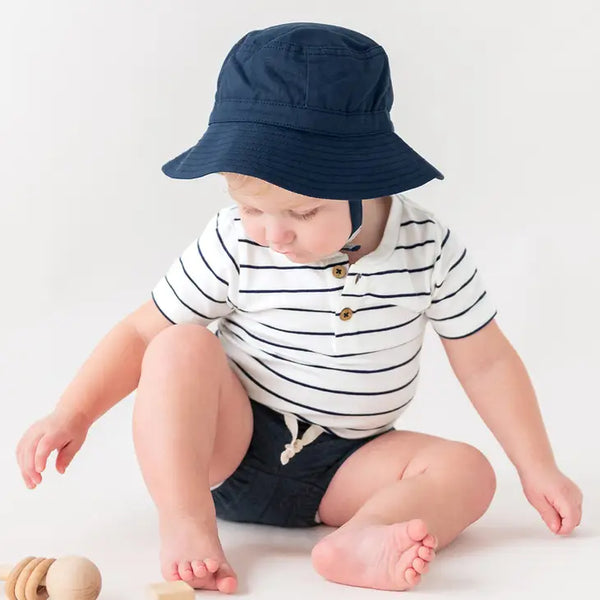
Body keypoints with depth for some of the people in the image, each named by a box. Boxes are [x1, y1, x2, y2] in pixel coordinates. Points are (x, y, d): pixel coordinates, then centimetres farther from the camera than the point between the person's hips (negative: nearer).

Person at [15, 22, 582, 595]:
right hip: (227, 444, -1)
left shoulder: (428, 248, -12)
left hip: (347, 465, 1)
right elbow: (144, 332, -5)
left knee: (468, 471, -21)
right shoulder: (233, 243, -14)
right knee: (181, 349, -27)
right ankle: (185, 522, -32)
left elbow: (485, 360, -2)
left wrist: (539, 470, -1)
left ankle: (360, 539, -44)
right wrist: (73, 414, -14)